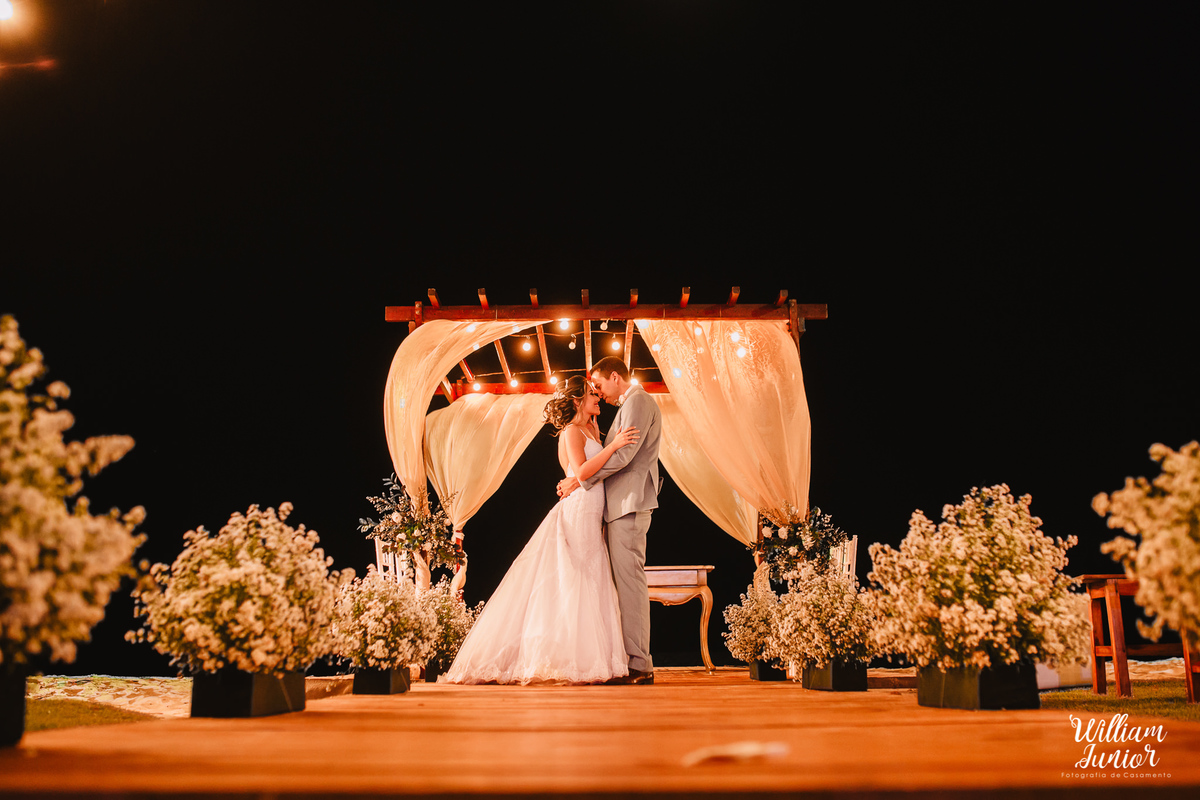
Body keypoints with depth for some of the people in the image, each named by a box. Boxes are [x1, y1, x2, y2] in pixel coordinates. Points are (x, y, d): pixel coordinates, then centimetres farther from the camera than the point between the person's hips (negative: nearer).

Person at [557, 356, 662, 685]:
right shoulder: (630, 404, 25)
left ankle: (639, 665, -10)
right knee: (625, 580, 7)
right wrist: (579, 480, 16)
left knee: (629, 579, -11)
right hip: (622, 503, 10)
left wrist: (579, 479, -13)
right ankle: (632, 660, 9)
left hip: (630, 502, -10)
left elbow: (623, 455, -17)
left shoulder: (638, 401, -7)